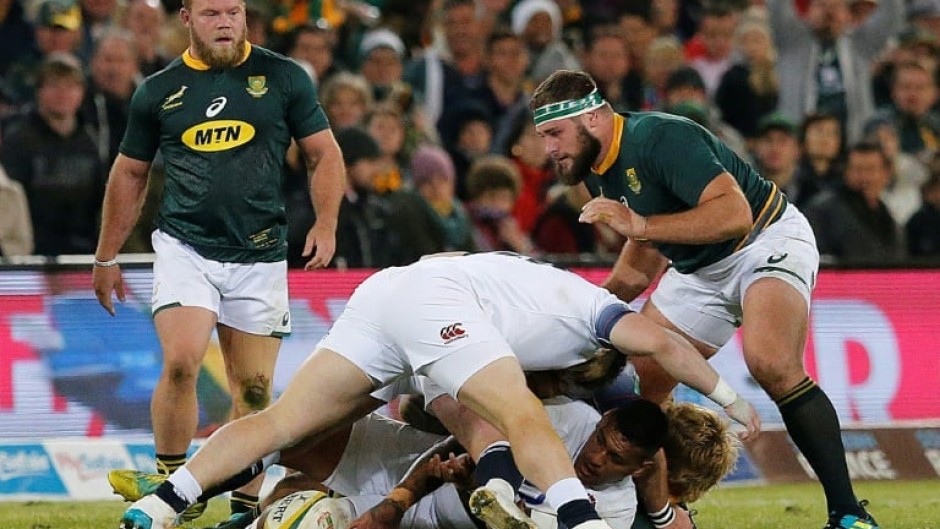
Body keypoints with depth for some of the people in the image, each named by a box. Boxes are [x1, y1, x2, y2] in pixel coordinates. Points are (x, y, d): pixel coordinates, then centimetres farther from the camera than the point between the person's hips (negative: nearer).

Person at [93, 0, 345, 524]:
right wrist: (107, 258, 17)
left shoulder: (284, 78, 2)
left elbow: (325, 153, 7)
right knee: (181, 363, -19)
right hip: (185, 247, 0)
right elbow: (130, 173, 15)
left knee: (254, 388, 2)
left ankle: (247, 505, 12)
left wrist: (325, 225, -7)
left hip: (260, 255, 0)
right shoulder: (159, 91, 5)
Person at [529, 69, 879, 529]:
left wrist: (640, 224, -38)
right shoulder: (595, 171, 3)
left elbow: (735, 213, -35)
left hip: (767, 241, -10)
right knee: (638, 381, 1)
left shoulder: (660, 138, -25)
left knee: (771, 363, -32)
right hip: (699, 267, 10)